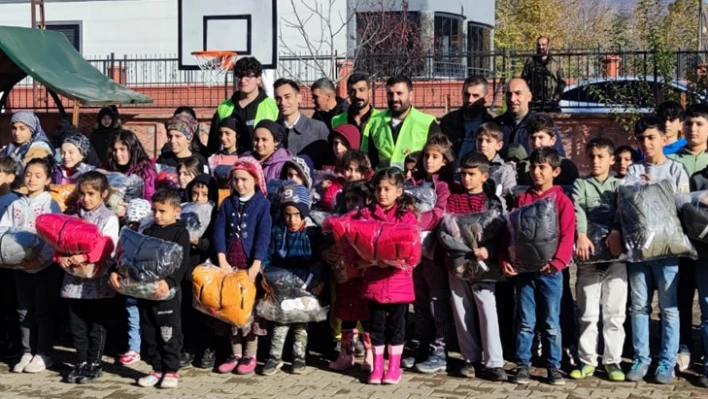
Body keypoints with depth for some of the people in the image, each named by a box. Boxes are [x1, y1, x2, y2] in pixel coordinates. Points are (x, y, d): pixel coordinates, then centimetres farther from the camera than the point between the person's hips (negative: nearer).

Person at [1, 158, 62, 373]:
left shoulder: (50, 204, -6)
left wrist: (41, 258, -27)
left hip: (45, 265, -5)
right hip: (21, 265, 5)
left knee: (43, 310, 2)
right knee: (24, 310, 10)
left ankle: (43, 354, 9)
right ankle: (27, 352, 18)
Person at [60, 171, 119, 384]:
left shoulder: (109, 219, -5)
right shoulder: (74, 217, 10)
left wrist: (85, 257, -29)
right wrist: (61, 257, -16)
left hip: (98, 280, -5)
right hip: (75, 279, 5)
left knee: (97, 325, 5)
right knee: (77, 325, 11)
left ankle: (95, 363, 15)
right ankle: (81, 362, 21)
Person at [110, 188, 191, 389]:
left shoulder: (180, 233, -4)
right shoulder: (148, 232, 14)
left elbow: (182, 263, -15)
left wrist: (169, 282, -30)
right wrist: (115, 271, -4)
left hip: (167, 292, -6)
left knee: (169, 333, 1)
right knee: (148, 333, 10)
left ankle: (171, 370, 10)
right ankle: (157, 369, 20)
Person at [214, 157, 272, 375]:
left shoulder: (262, 204, -3)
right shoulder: (227, 203, 9)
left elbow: (263, 236, -10)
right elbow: (219, 232, 3)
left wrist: (255, 266, -17)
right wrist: (222, 261, -9)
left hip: (251, 265, -4)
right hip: (230, 265, 4)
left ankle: (250, 355, 9)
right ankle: (235, 354, 16)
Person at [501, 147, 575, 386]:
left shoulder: (562, 201, -1)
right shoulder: (522, 199, 9)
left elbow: (567, 236, -8)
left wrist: (557, 262, -20)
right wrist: (505, 259, -4)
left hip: (549, 270, -2)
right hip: (523, 269, 2)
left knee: (551, 322, 4)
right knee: (525, 321, 6)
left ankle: (554, 366, 12)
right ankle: (522, 365, 12)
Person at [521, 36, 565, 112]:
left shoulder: (556, 62, 8)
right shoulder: (530, 61, 6)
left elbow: (562, 82, 8)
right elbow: (524, 81, 5)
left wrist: (557, 96, -2)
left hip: (552, 103, 1)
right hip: (535, 103, -1)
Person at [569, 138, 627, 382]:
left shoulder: (618, 185, 12)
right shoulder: (581, 184, 11)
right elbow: (577, 210, -7)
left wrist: (616, 232, -25)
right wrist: (581, 235, -25)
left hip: (615, 254, 0)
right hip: (588, 254, 0)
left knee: (614, 312, 1)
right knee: (587, 312, 4)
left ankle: (612, 361, 9)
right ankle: (587, 360, 12)